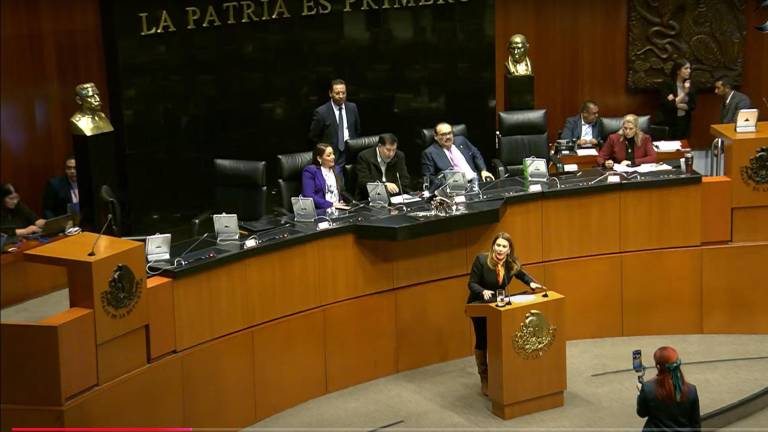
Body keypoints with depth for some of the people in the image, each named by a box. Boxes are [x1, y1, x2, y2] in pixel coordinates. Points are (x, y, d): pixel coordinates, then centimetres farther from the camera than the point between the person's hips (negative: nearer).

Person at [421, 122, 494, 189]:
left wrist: (483, 171, 8)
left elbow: (476, 155, 25)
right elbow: (428, 178, -3)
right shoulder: (429, 153, 1)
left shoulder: (461, 140, 17)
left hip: (475, 180, 5)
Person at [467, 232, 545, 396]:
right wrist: (483, 292, -38)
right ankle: (484, 380, 15)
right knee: (482, 341, 3)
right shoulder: (481, 260, -23)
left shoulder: (512, 263, -11)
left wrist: (531, 283, -10)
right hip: (480, 305, -3)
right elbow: (472, 284, -19)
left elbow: (521, 275, 10)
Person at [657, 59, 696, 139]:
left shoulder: (689, 85, 3)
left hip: (685, 122, 5)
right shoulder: (667, 84, -12)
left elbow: (692, 106, -2)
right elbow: (668, 105, -21)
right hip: (669, 123, -4)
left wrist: (675, 104, -16)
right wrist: (684, 93, -17)